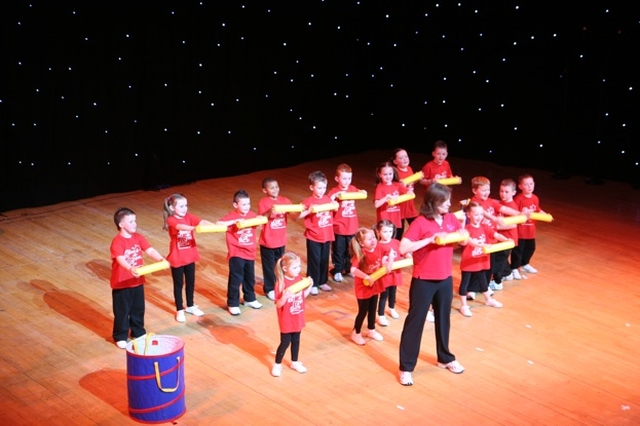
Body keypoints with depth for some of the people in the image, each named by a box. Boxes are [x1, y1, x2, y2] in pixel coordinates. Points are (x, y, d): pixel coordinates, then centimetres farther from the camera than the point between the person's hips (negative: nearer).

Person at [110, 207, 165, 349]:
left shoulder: (138, 238, 0)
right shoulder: (117, 242, -21)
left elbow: (150, 250, -9)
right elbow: (120, 259, -35)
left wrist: (161, 259, -27)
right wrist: (130, 269, -53)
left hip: (137, 281, 6)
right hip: (121, 283, -6)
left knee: (138, 309, 18)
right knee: (122, 311, 7)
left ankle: (138, 332, 35)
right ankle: (120, 337, 21)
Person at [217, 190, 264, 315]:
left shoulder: (252, 215, 0)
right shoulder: (231, 216, -15)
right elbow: (218, 224, -30)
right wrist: (234, 221, -37)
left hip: (250, 253, 5)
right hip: (236, 254, -5)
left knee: (250, 278, 19)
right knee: (235, 280, 0)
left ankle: (250, 299, 37)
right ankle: (233, 304, 13)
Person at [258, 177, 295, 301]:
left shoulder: (285, 200, 1)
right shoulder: (263, 202, -13)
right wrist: (269, 212, -41)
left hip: (281, 240, 4)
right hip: (267, 241, -4)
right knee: (269, 266, 7)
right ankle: (269, 289, 21)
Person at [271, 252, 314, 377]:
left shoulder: (300, 279, -4)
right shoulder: (281, 283, -23)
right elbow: (278, 304, -22)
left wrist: (309, 287, -7)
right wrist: (285, 296, -41)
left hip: (298, 318, 6)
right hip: (286, 320, -6)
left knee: (296, 341, 18)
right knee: (285, 342, 5)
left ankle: (294, 362, 36)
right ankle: (277, 365, 24)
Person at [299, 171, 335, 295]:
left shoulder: (328, 199, 2)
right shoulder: (308, 202, -13)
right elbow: (298, 215, -18)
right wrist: (309, 211, -31)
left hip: (327, 236, 5)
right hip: (314, 237, -5)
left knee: (324, 260, 15)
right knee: (314, 261, 4)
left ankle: (322, 282, 29)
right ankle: (313, 284, 16)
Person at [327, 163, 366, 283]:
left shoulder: (353, 189, 2)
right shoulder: (334, 191, -14)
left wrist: (362, 192, 3)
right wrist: (334, 197, -36)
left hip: (352, 227, 5)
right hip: (339, 228, -5)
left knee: (350, 250, 18)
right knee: (338, 251, 8)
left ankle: (348, 269, 33)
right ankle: (337, 271, 22)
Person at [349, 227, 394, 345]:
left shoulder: (378, 248, -10)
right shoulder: (360, 254, -27)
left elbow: (391, 254, 10)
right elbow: (353, 269, -40)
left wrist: (389, 264, -6)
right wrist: (367, 277, -41)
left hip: (375, 285, 6)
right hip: (363, 287, -6)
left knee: (373, 309, 20)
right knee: (363, 311, 5)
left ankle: (371, 330, 40)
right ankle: (356, 333, 24)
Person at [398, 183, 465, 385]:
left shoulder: (451, 219, 1)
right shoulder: (420, 223, -17)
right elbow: (403, 248, -26)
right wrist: (430, 239, -30)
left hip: (445, 279, 6)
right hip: (423, 281, -6)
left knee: (443, 319, 20)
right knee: (415, 321, 2)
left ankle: (445, 358, 38)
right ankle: (406, 367, 11)